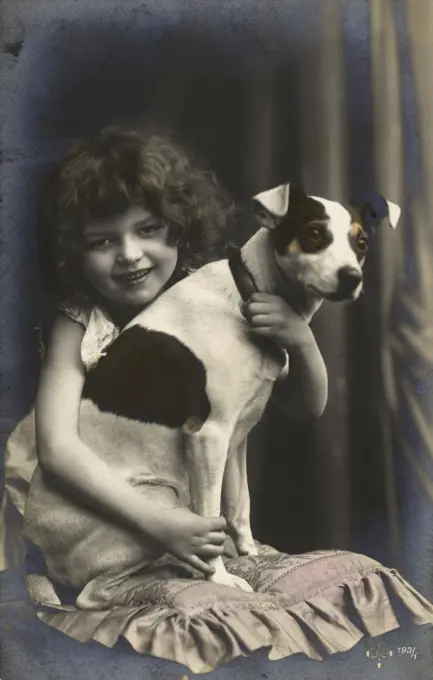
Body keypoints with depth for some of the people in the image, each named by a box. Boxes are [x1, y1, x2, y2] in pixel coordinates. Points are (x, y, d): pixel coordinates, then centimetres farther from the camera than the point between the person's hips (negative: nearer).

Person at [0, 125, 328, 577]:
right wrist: (159, 524, -31)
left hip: (208, 527, 2)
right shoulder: (80, 327, -12)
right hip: (114, 543, -2)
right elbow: (57, 447, -23)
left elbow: (307, 407, -1)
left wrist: (302, 342, -21)